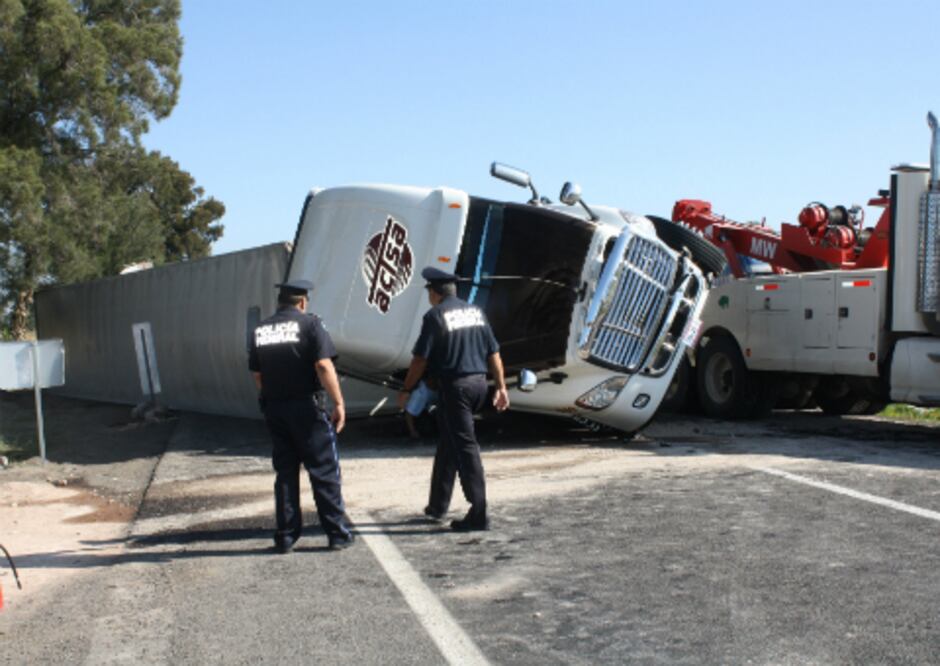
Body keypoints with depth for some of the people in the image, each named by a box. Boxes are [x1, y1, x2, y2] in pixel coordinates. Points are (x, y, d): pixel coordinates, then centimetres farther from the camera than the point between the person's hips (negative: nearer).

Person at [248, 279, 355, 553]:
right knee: (324, 472, 3)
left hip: (273, 408, 5)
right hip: (307, 406, -5)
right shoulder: (309, 323, -7)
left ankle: (286, 536, 15)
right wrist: (338, 403, -13)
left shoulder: (260, 330, 9)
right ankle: (338, 533, 5)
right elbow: (323, 366, -16)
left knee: (285, 473, 13)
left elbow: (257, 375, 12)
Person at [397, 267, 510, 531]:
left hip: (454, 386, -7)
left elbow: (420, 359, -10)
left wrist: (406, 390, 0)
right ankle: (437, 506, 27)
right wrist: (501, 387, 14)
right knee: (448, 442, 18)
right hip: (479, 383, 7)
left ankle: (478, 514, -6)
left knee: (465, 447, -5)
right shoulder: (476, 311, 12)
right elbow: (494, 353, 11)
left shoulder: (435, 316, -8)